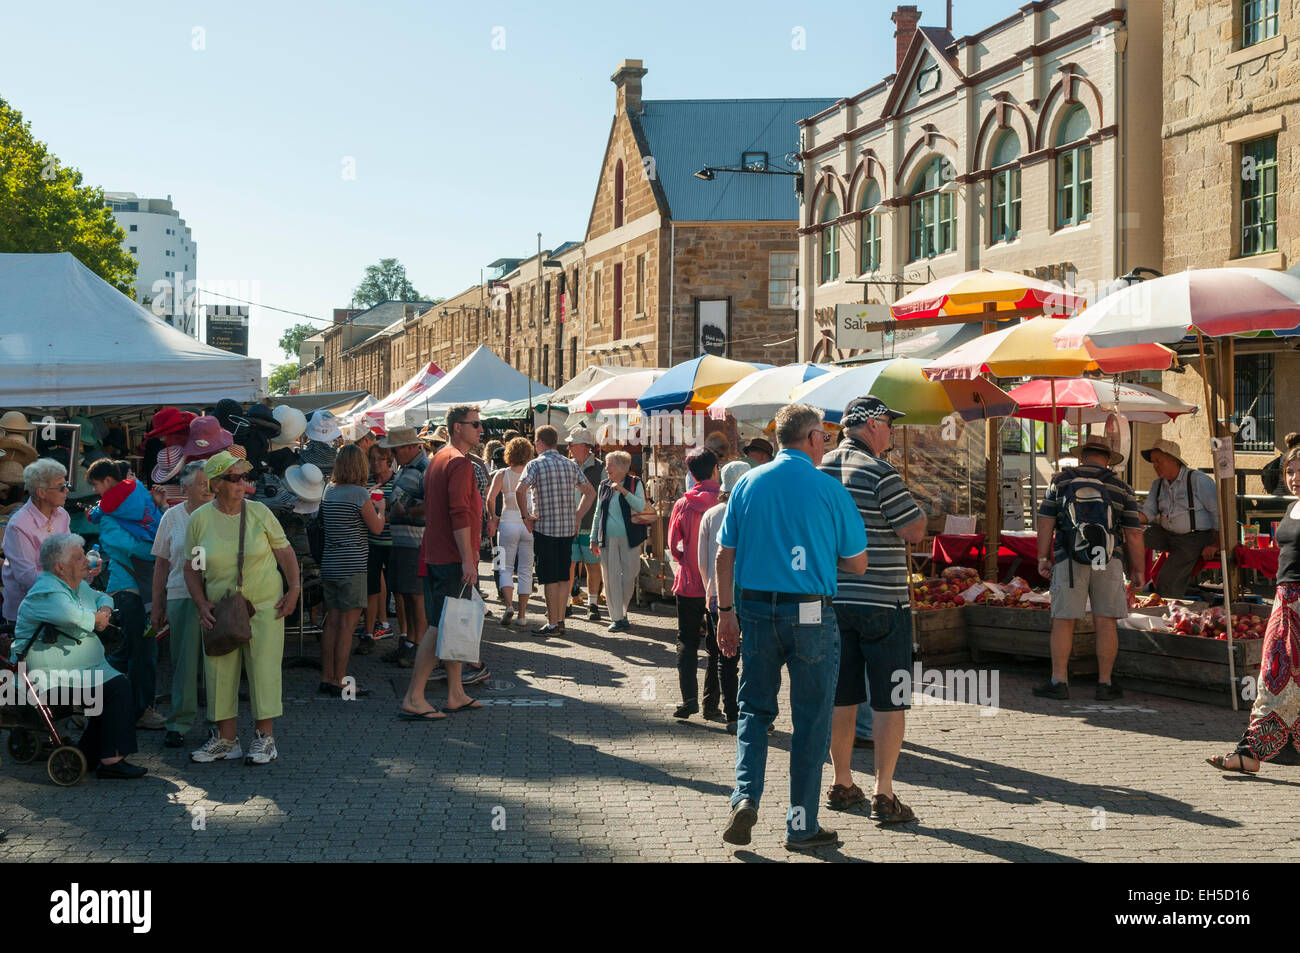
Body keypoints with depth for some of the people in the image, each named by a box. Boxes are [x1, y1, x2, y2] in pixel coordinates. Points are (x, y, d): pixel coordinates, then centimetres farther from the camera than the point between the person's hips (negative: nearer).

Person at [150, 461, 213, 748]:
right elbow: (161, 564, 11)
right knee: (184, 661, 0)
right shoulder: (173, 517, 7)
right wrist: (158, 606, 8)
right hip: (183, 596, 0)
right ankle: (179, 723, 8)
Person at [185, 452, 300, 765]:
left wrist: (293, 590, -3)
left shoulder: (259, 512, -1)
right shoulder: (199, 519, 0)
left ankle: (265, 738, 8)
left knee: (264, 668, -1)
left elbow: (285, 552, 6)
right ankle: (226, 739, 14)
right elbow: (192, 567, 7)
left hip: (264, 606, -1)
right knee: (220, 672, 3)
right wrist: (202, 604, -4)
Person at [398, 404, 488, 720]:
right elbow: (460, 513, -21)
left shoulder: (438, 459, 17)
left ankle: (456, 694, 19)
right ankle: (413, 698, -8)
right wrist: (468, 559, -22)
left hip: (436, 555, 10)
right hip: (454, 558, -10)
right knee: (442, 627, -8)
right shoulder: (459, 462, -13)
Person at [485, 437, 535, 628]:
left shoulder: (502, 474, -1)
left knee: (506, 567, 9)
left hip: (508, 523, -1)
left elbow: (491, 498, -11)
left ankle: (509, 605, -13)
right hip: (529, 524, 1)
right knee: (525, 570, 8)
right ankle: (522, 615, 8)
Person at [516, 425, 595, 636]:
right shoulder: (570, 464, 10)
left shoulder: (536, 464, -7)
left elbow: (520, 490, -21)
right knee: (564, 577, 11)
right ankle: (560, 620, 16)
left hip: (545, 527, -5)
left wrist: (525, 516, -10)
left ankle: (552, 624, -1)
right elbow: (590, 491, 14)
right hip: (568, 528, 5)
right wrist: (577, 516, 14)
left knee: (550, 578, -2)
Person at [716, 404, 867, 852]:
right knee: (811, 720, 6)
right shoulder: (828, 488, -5)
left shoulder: (747, 483, 4)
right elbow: (857, 562, -1)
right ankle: (801, 824, 11)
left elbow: (725, 555, 5)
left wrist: (726, 611, 12)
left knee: (754, 708, 17)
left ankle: (744, 798, 0)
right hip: (810, 615, -3)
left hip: (756, 609, 3)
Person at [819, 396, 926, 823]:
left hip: (834, 598, 7)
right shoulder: (880, 472, -14)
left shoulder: (821, 469, 7)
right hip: (882, 600, -7)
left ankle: (841, 783, 22)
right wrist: (913, 504, 5)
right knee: (890, 700, 0)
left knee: (842, 696, 14)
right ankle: (884, 795, 0)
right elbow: (914, 530, -12)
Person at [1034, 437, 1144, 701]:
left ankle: (1059, 682, 4)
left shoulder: (1061, 480, 4)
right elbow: (1133, 534, 2)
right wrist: (1139, 570, 9)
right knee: (1105, 622, 5)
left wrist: (1043, 558, 6)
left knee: (1063, 621, 4)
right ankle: (1105, 684, 8)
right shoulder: (1120, 488, 4)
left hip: (1069, 560, 0)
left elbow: (1045, 521, 0)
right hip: (1108, 560, 0)